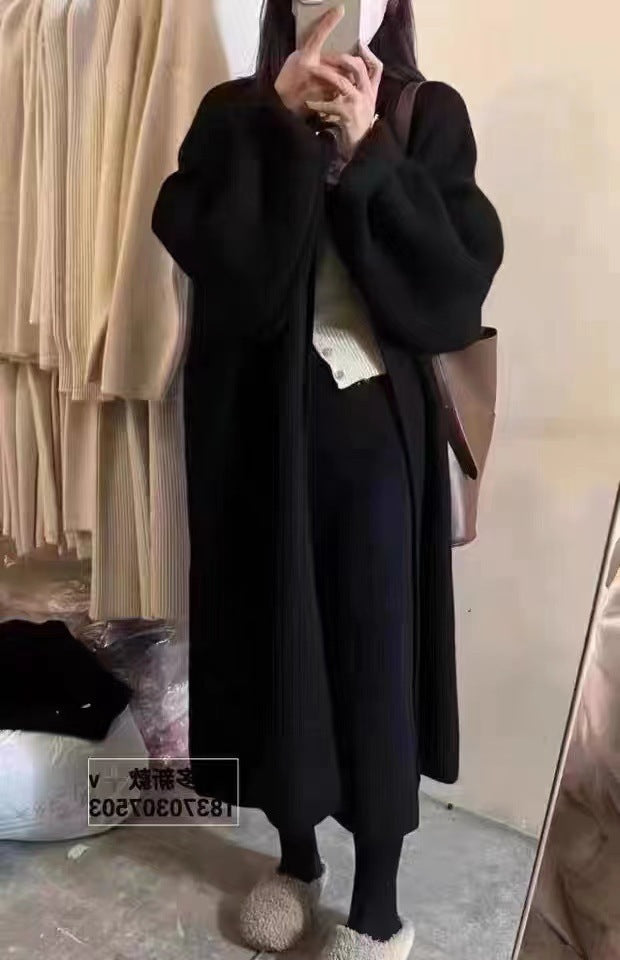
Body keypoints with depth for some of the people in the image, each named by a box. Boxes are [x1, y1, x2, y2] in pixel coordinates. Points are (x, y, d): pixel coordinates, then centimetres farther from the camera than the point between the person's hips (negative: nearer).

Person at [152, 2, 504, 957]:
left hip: (377, 424, -1)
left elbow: (462, 273, -9)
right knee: (274, 639, 11)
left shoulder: (431, 115, 5)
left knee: (375, 650, 3)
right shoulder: (234, 111, 7)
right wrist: (276, 123, -15)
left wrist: (366, 152, -14)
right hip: (258, 425, 2)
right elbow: (191, 239, -10)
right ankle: (297, 855, 36)